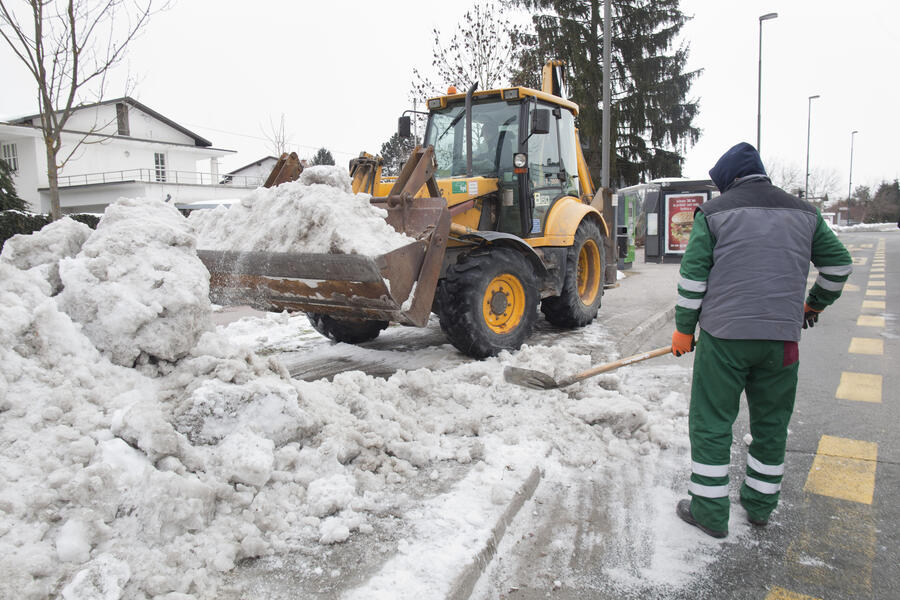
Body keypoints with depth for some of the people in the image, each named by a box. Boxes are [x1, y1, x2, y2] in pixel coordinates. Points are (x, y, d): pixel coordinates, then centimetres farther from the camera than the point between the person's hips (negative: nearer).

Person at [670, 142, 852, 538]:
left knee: (711, 423, 6)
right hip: (782, 338, 4)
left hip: (724, 335, -4)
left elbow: (693, 276, -4)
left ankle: (709, 512, 13)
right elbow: (839, 264, 17)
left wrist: (683, 329, 4)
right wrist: (815, 305, 33)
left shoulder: (713, 212, 0)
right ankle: (760, 505, 30)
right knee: (772, 424, 18)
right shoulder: (804, 213, 12)